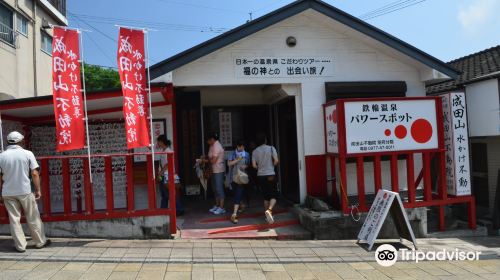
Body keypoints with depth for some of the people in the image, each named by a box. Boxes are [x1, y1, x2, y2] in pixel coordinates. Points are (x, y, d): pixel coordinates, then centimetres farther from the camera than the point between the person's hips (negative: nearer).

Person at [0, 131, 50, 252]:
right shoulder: (27, 154, -6)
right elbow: (35, 174, -7)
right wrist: (38, 190, 1)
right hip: (25, 191, -2)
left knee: (14, 220, 9)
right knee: (33, 218, 9)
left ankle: (20, 245, 14)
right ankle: (40, 242, 19)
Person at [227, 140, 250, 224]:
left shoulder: (246, 155, 5)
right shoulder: (233, 154, 1)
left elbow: (248, 164, 13)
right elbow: (229, 163, -9)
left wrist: (245, 166, -9)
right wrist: (237, 160, -19)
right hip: (233, 177, 1)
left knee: (238, 195, -9)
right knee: (237, 194, 13)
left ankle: (234, 214, -10)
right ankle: (241, 205, 40)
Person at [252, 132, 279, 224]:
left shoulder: (255, 151, 1)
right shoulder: (271, 148, -5)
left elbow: (254, 165, -4)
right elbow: (276, 161, -12)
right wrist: (272, 166, 7)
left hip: (260, 176, 3)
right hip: (270, 175, -3)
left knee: (266, 196, 15)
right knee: (274, 196, 2)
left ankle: (268, 215, 20)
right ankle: (269, 210, -24)